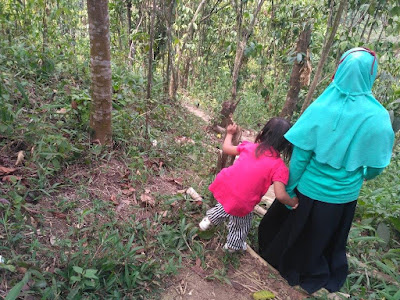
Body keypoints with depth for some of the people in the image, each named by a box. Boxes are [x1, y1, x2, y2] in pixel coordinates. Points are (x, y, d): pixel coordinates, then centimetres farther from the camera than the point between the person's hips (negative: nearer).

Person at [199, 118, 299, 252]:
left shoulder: (249, 147, 2)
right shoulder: (280, 167, -10)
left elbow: (226, 148, 15)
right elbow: (280, 195, -19)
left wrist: (229, 133, 33)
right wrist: (293, 202, 2)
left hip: (224, 186, 4)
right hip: (242, 203, -3)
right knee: (242, 222, 29)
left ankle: (209, 219, 54)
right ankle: (234, 245, 52)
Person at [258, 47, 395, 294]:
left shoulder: (320, 108, -19)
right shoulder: (378, 117, -17)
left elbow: (300, 154, -16)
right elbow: (376, 165, -6)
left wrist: (289, 186, -4)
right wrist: (364, 175, 17)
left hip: (309, 188, -1)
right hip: (343, 194, 1)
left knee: (291, 225, 25)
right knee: (321, 237, 25)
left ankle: (278, 258, 49)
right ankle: (310, 274, 49)